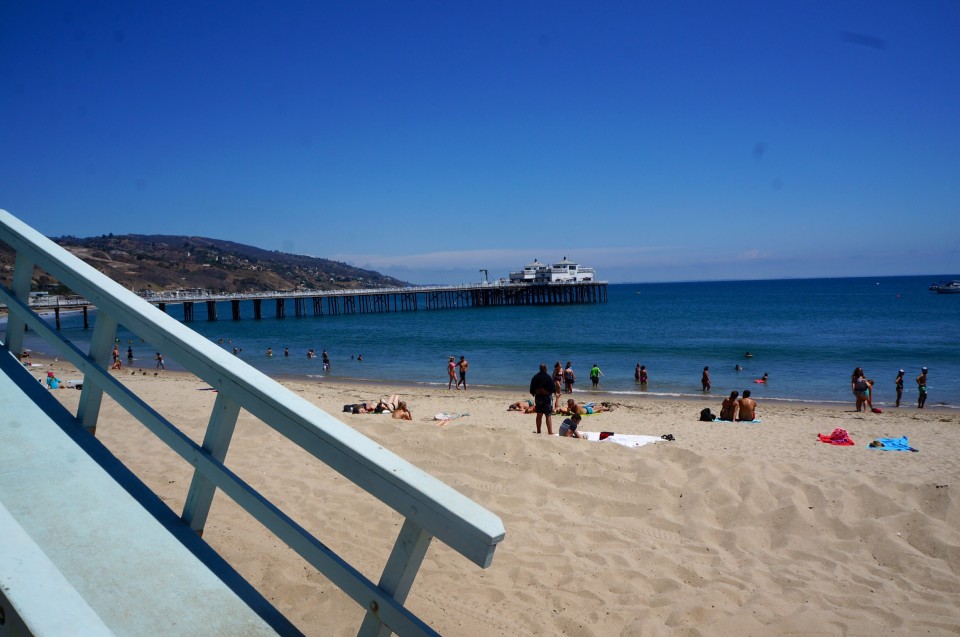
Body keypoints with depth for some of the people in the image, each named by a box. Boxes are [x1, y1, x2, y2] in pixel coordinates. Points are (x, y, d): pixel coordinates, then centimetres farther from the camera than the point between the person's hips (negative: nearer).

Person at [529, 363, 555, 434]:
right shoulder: (548, 377, -14)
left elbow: (532, 388, 5)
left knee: (539, 415, 14)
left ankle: (538, 431, 21)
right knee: (549, 415, -4)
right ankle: (550, 432, -8)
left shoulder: (535, 377, 3)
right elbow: (553, 388, -14)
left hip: (538, 396, 5)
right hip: (547, 396, -5)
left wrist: (533, 393, 20)